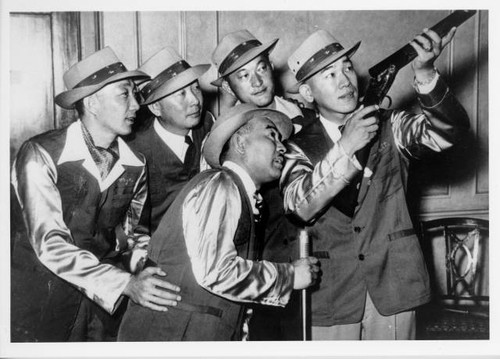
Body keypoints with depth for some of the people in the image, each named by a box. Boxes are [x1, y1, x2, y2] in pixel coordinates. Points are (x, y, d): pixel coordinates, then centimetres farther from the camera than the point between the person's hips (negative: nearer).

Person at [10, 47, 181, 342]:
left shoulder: (136, 164, -2)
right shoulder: (40, 154, -17)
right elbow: (49, 243, -23)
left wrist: (147, 267, -12)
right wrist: (126, 284, -30)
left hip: (107, 297, 4)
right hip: (44, 293, -4)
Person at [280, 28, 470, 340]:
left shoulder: (390, 127, 4)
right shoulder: (300, 147, 0)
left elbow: (450, 130, -12)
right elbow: (299, 208, -16)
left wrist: (424, 73, -27)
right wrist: (345, 148, -24)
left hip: (394, 288, 1)